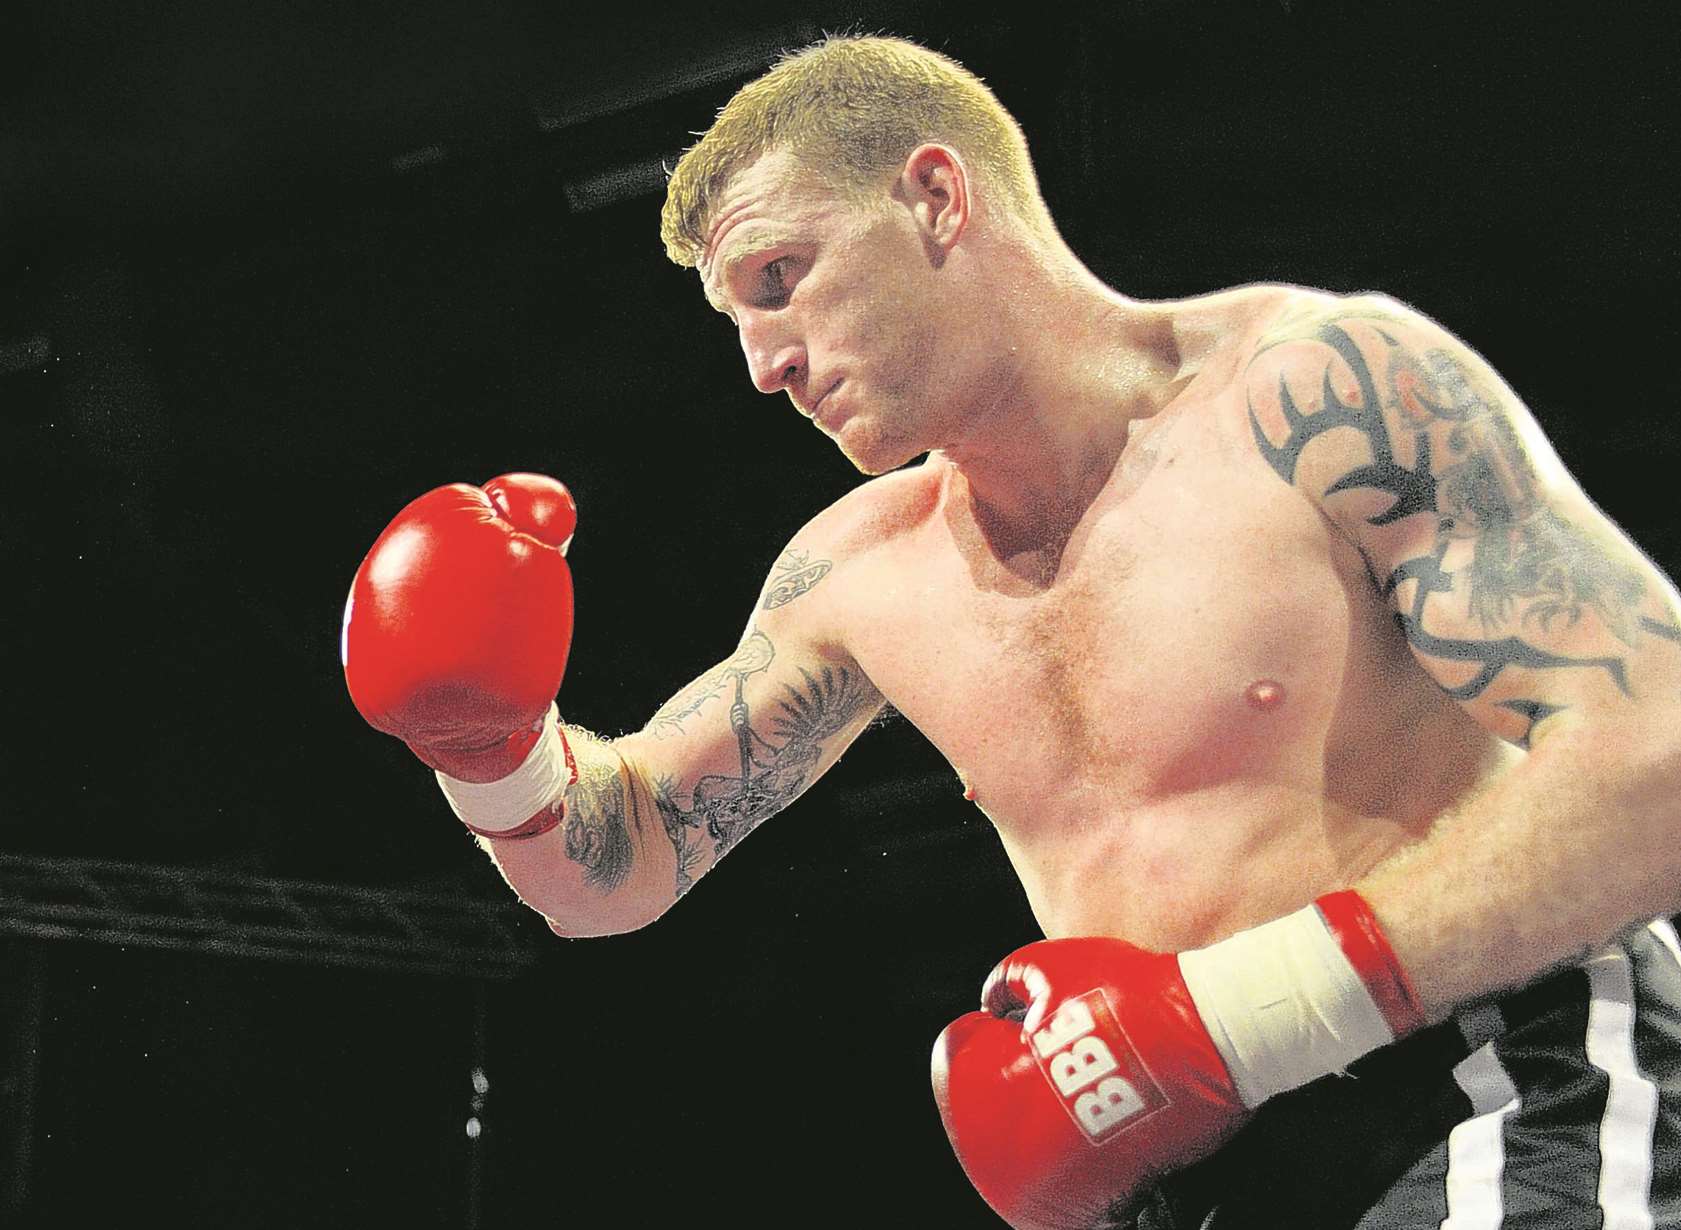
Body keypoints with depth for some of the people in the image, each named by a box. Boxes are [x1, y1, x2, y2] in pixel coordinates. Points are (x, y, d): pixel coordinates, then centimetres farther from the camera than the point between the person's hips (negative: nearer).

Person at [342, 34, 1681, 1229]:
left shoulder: (1317, 395, -12)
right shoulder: (859, 577, 7)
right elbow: (617, 864, 16)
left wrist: (1226, 1014, -24)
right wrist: (493, 745, -7)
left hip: (1501, 1110, -5)